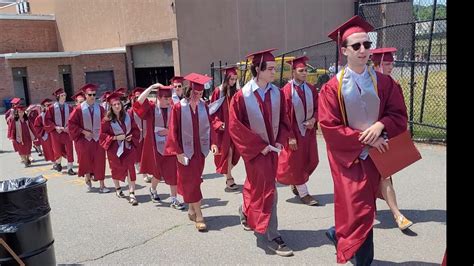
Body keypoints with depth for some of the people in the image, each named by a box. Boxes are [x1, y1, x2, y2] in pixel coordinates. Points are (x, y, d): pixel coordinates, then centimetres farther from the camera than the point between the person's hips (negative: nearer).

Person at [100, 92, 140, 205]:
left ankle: (131, 193, -12)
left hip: (128, 146, 1)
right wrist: (115, 138, -18)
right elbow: (103, 135, -7)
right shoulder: (107, 120, -8)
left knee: (130, 168, -12)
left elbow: (135, 129, 7)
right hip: (114, 148, -1)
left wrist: (131, 137, -10)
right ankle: (117, 188, 39)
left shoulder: (127, 116, 0)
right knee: (116, 169, 14)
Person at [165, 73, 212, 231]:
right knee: (191, 183, -1)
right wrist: (178, 152, -12)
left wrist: (212, 143, 0)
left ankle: (192, 210, 29)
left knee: (195, 181, 14)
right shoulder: (178, 107, -11)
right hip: (185, 150, -4)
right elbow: (174, 131, -10)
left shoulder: (203, 106, 0)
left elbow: (208, 126, 8)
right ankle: (198, 216, 3)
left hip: (200, 149, 4)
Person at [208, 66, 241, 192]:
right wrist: (218, 123, -14)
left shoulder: (236, 92, 7)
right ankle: (229, 179, 4)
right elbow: (213, 110, -5)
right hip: (223, 127, -4)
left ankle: (228, 176, 25)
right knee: (227, 152, -3)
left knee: (233, 152, 8)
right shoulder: (218, 91, -5)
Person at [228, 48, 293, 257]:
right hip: (255, 150, -5)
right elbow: (235, 127, -13)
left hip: (272, 147, 5)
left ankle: (245, 212, 47)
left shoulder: (277, 93, -1)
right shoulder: (242, 96, -14)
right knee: (268, 191, -3)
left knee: (258, 187, 18)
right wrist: (260, 146, -15)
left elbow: (283, 120, 7)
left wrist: (279, 142, -7)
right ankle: (272, 236, 10)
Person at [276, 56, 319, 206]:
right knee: (296, 162, 3)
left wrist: (313, 119, -13)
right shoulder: (287, 90, -13)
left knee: (311, 160, 11)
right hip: (294, 131, -6)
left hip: (309, 130, 6)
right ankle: (303, 194, 14)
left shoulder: (311, 89, 4)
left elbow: (317, 108, 9)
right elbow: (285, 116, -14)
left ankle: (295, 183, 34)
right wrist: (290, 137, -17)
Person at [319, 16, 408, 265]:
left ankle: (339, 234, 41)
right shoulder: (332, 87, -9)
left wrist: (380, 126, -20)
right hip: (347, 155, -4)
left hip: (375, 154, 4)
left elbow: (399, 115, 2)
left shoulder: (384, 82, 1)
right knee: (360, 211, -3)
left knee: (362, 208, 13)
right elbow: (329, 128, -13)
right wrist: (366, 139, -17)